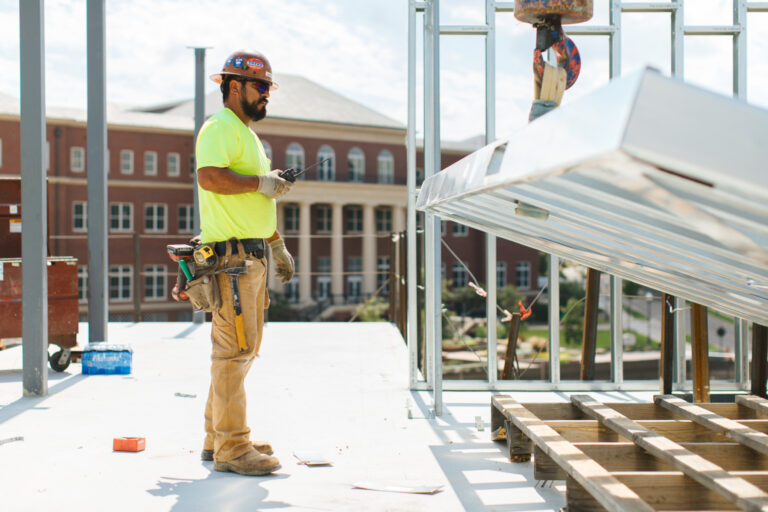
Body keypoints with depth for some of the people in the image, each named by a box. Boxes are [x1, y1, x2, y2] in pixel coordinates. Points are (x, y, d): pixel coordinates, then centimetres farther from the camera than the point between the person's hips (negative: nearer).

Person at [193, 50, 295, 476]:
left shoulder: (246, 133, 23)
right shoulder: (220, 127, -9)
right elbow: (209, 176, -28)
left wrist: (277, 244, 27)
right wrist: (260, 182, -20)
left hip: (252, 256, 11)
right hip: (230, 255, -11)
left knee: (242, 349, 15)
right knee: (234, 349, -10)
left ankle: (218, 438, 24)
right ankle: (231, 448, -6)